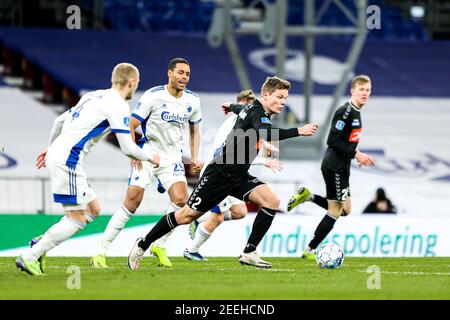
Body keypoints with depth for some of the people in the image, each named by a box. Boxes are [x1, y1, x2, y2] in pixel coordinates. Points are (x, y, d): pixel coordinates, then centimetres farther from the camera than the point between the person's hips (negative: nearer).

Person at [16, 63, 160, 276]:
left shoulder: (93, 96, 17)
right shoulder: (117, 106, -10)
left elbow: (60, 120, 24)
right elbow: (127, 148, -10)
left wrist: (51, 148, 36)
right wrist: (150, 157, 8)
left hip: (56, 154, 9)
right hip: (67, 160, -9)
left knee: (93, 210, 13)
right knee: (76, 219, -6)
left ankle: (41, 243, 9)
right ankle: (29, 258, -8)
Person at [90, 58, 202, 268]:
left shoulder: (192, 100, 4)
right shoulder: (153, 96, -12)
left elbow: (194, 131, 19)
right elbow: (130, 125, -7)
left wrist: (194, 158, 7)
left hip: (172, 156, 4)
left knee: (181, 200, -17)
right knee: (133, 201, -15)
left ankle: (159, 246, 4)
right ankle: (101, 252, -10)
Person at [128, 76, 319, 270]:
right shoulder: (257, 112, -20)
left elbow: (241, 109, 34)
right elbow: (267, 135, -42)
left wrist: (232, 107, 58)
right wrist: (299, 132, -48)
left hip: (239, 178, 8)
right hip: (219, 175, -8)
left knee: (271, 201, -15)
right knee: (186, 216, 0)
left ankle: (249, 253, -11)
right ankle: (143, 245, 19)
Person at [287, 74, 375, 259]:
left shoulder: (356, 112, 12)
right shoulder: (345, 111, -17)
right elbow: (332, 140, -22)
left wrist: (357, 154, 10)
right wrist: (355, 153, -22)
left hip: (342, 167, 9)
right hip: (334, 166, -9)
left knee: (344, 209, 13)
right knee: (335, 211, -5)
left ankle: (308, 196, 16)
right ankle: (310, 250, 1)